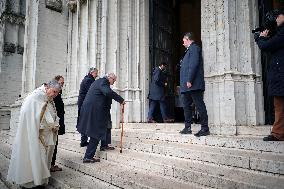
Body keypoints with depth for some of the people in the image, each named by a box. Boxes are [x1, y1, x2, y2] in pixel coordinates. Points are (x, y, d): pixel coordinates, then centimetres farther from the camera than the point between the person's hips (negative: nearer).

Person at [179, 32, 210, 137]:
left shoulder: (194, 48, -4)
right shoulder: (189, 50, 24)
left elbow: (194, 64, -17)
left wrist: (189, 80, -22)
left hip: (193, 85, -10)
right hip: (186, 86, 10)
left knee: (199, 105, -7)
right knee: (186, 105, 12)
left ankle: (205, 128, -3)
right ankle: (187, 128, 18)